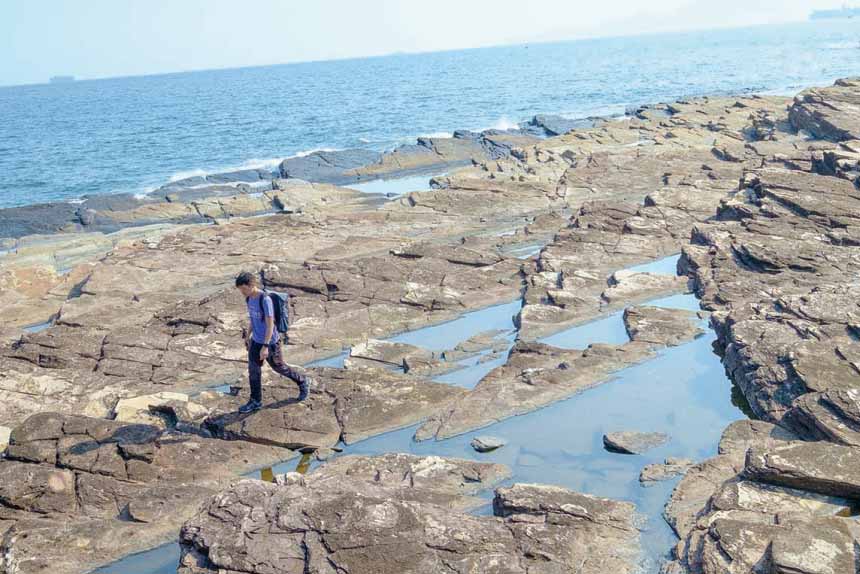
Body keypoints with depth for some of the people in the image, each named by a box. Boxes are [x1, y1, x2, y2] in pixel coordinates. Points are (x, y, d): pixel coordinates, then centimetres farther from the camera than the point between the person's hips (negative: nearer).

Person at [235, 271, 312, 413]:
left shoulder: (265, 300, -26)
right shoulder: (249, 298, -2)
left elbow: (270, 324, -25)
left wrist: (265, 346, -25)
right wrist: (247, 336, 19)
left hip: (270, 342, -7)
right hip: (256, 341, 7)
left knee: (279, 367, 10)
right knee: (253, 370, 8)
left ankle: (303, 381, 32)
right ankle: (256, 401, 19)